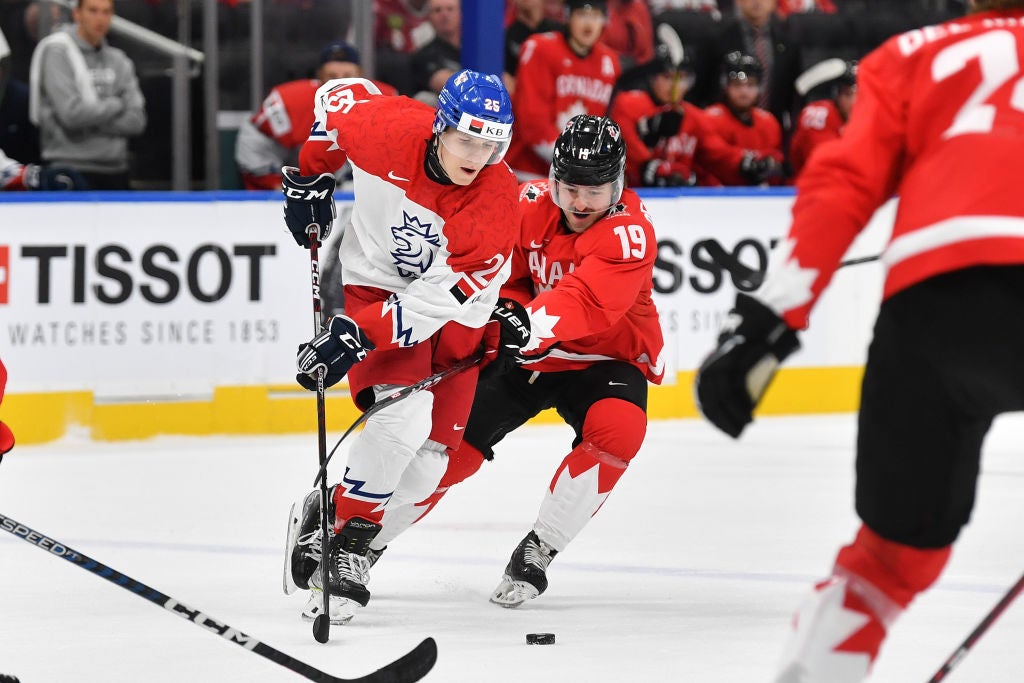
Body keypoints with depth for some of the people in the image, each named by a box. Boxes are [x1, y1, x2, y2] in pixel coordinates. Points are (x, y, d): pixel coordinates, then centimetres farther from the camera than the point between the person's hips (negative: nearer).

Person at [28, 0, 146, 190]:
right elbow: (72, 113, -18)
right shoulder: (58, 52, -6)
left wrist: (92, 123, -12)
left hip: (115, 170, 6)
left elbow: (135, 121, 1)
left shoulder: (118, 60, 11)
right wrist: (116, 105, -4)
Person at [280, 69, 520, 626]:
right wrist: (309, 181, 7)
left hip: (456, 315, 2)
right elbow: (336, 96, 0)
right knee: (403, 419, -25)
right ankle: (341, 542, -12)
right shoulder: (387, 128, -24)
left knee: (424, 467, -4)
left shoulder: (497, 202, -26)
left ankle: (325, 518, 17)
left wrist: (355, 336, -35)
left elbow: (438, 298, -29)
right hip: (377, 282, -2)